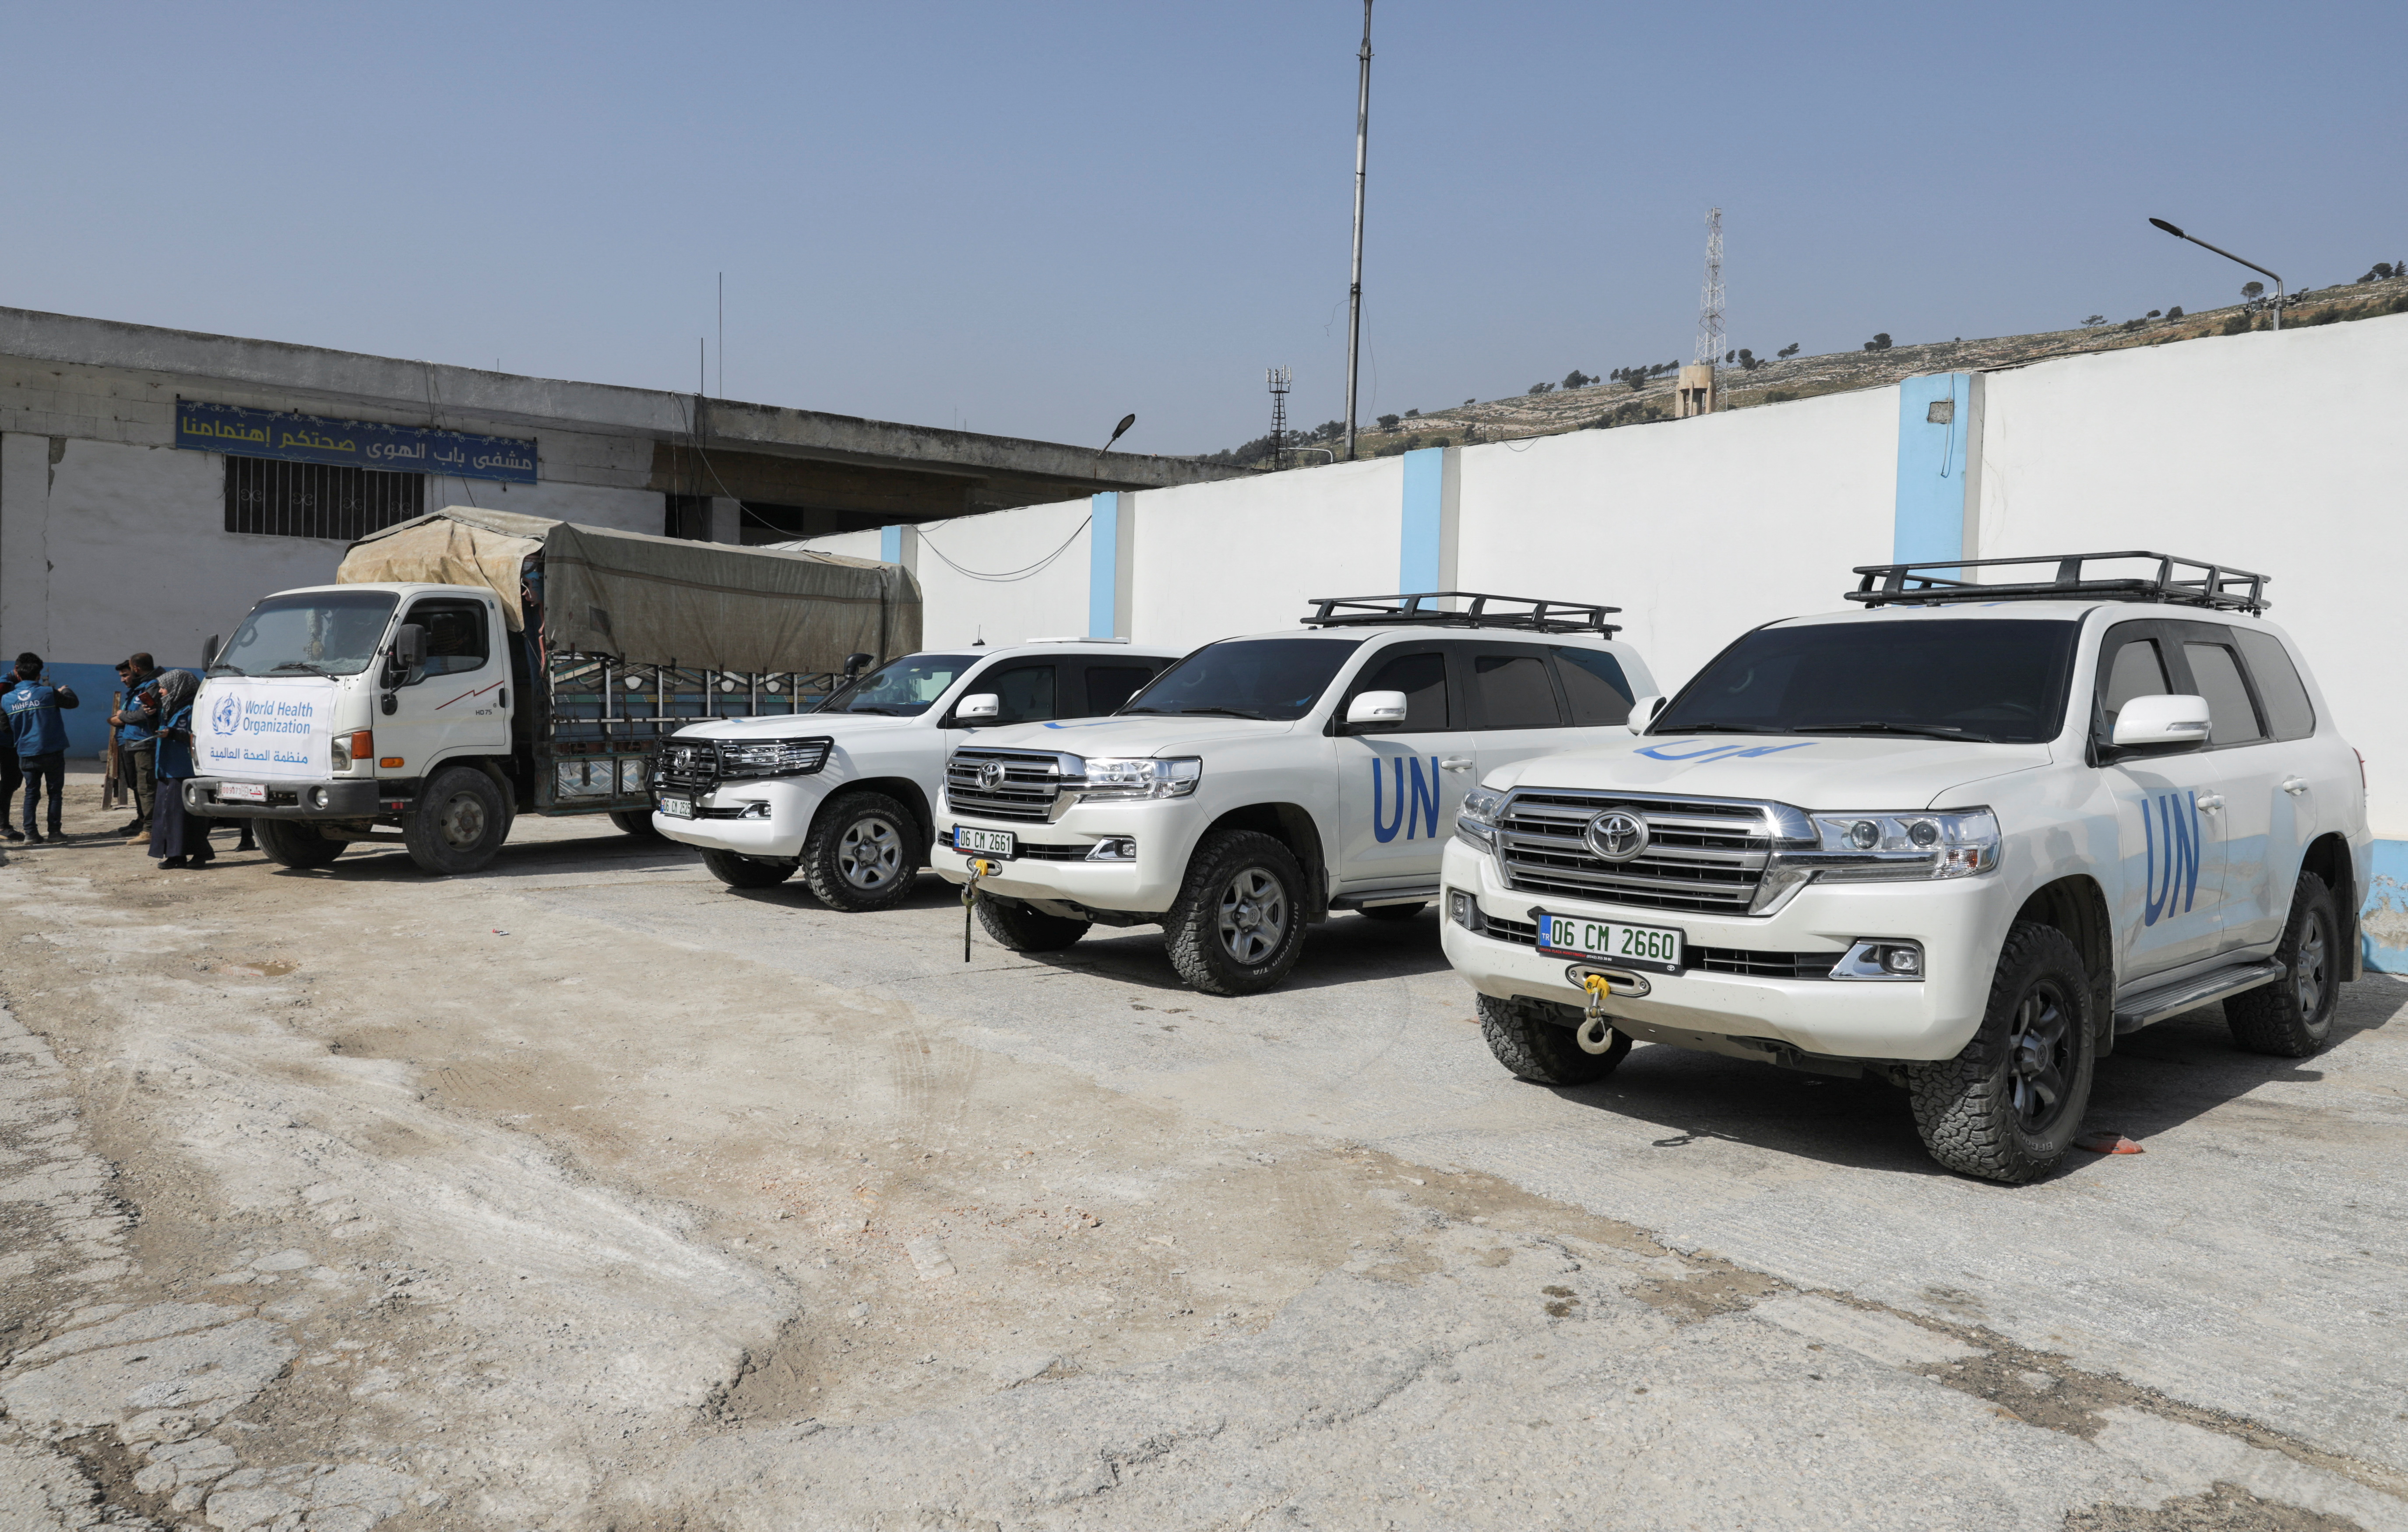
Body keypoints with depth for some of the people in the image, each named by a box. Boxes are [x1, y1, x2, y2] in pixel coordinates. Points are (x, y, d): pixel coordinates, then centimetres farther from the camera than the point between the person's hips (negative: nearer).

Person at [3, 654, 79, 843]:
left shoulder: (6, 699, 0)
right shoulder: (48, 693, -10)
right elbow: (73, 703, 5)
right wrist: (66, 690, 25)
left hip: (26, 755, 3)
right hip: (52, 754, -3)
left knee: (31, 793, 11)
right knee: (55, 792, 6)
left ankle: (30, 832, 5)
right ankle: (55, 831, 5)